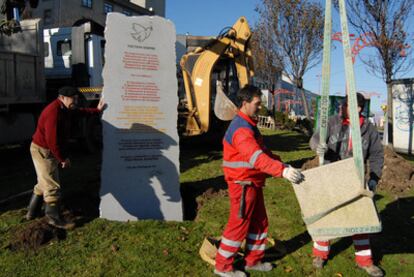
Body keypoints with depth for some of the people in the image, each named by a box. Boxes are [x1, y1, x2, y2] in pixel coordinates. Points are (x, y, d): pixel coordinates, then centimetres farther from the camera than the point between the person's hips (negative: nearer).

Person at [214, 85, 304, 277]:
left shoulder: (249, 125, 14)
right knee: (239, 225, 1)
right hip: (243, 186, -10)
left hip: (253, 184, 10)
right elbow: (256, 157, -35)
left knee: (259, 223, 17)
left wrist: (281, 163, 8)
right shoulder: (241, 128, -22)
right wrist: (282, 171, -43)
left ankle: (253, 261, 33)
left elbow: (262, 151, 20)